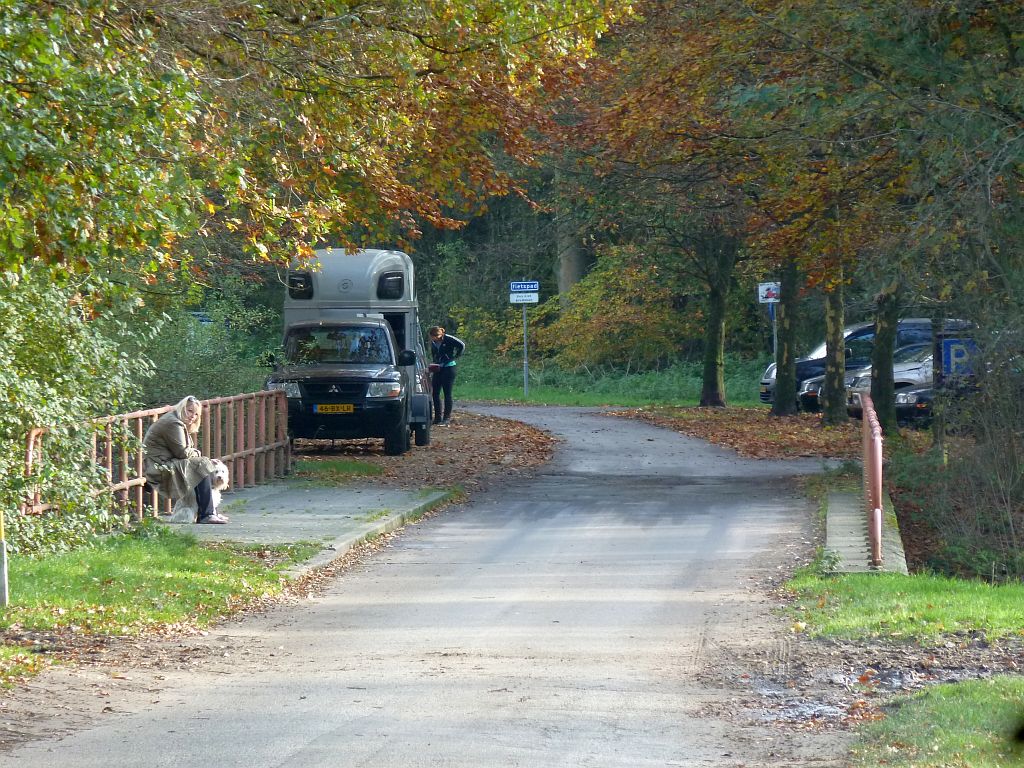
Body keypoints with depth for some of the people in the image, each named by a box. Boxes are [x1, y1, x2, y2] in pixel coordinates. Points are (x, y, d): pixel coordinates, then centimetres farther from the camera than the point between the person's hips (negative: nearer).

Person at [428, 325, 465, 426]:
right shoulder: (433, 342, 6)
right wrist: (435, 363, 8)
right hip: (438, 368, 7)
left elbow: (462, 345, -16)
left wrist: (455, 357, -10)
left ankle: (446, 418, 0)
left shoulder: (448, 339, -13)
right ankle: (438, 417, 13)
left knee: (447, 394, -4)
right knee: (435, 393, 5)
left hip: (449, 368, -7)